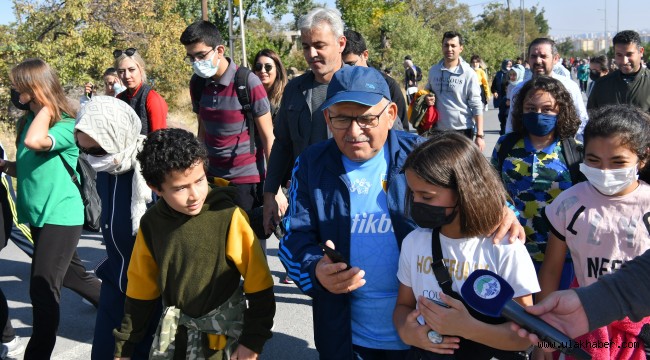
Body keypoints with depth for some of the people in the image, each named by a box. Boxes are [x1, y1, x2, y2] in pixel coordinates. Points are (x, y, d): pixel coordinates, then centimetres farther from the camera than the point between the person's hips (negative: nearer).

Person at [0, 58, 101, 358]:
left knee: (42, 288, -5)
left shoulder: (66, 125, -15)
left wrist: (46, 106, -21)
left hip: (60, 215, -8)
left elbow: (35, 142, -36)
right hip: (39, 216, 8)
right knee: (73, 276, 20)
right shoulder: (29, 121, 8)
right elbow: (28, 168, 16)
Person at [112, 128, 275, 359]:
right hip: (172, 331, 4)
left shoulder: (229, 216, -19)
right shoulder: (151, 224, -5)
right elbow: (141, 290, 6)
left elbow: (258, 284, -13)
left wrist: (253, 340, -9)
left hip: (223, 330, -3)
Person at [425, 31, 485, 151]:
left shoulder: (468, 73, -8)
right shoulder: (433, 71, 4)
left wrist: (480, 135, -12)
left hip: (462, 130, -4)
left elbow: (477, 106, -8)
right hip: (438, 130, 4)